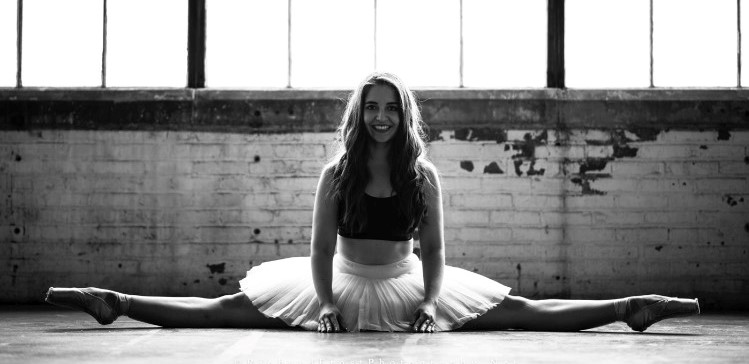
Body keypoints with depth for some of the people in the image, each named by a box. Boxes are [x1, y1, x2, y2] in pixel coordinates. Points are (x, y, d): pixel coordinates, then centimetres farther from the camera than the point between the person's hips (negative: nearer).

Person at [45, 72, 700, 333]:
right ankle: (115, 302, -13)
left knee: (523, 311, -7)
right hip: (344, 283, 0)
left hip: (406, 285, 0)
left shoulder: (423, 176, -3)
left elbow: (434, 248, -4)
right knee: (229, 308, -11)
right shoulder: (337, 173, -4)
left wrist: (430, 303, -19)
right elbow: (321, 247, -7)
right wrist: (324, 303, -20)